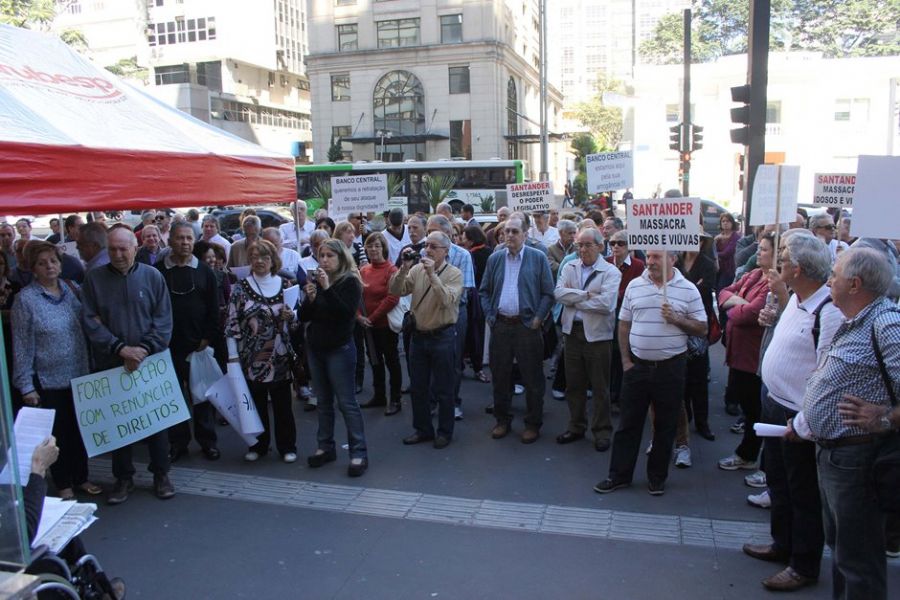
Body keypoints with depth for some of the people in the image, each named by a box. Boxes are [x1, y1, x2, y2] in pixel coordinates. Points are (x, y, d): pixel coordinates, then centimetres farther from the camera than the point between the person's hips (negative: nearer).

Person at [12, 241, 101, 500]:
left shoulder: (72, 290, 3)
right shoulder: (25, 299, -8)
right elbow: (22, 345, -9)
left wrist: (89, 365, 1)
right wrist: (26, 385, -10)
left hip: (79, 374, 4)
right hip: (48, 379, -4)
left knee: (80, 428, 14)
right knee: (57, 431, 8)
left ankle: (81, 477, 30)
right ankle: (63, 484, 24)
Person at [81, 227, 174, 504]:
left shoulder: (152, 276, -4)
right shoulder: (94, 278, -2)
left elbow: (163, 320, -5)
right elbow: (90, 320, -6)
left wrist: (144, 350, -16)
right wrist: (120, 348, -15)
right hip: (110, 365, 1)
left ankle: (161, 474, 24)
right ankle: (123, 478, 26)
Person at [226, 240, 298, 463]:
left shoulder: (285, 285, 4)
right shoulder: (240, 288, 0)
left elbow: (296, 318, 11)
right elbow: (232, 323, -2)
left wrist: (291, 316, -12)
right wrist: (233, 356, -6)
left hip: (279, 357, 1)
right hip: (251, 357, 0)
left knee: (282, 403, 7)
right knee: (256, 403, 10)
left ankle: (287, 446, 21)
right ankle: (258, 445, 26)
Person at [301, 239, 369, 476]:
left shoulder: (350, 282, -8)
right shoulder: (316, 280, 8)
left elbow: (346, 313, -22)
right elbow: (304, 316, 7)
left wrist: (327, 288, -27)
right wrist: (310, 299, -12)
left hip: (339, 349, -6)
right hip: (315, 347, 6)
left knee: (347, 402, -5)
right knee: (323, 401, 13)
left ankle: (359, 453, 0)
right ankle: (325, 447, 23)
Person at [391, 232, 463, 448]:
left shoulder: (455, 274, -8)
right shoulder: (417, 270, 3)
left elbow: (447, 301, -24)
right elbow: (396, 292, -5)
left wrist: (432, 274, -26)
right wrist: (404, 268, -16)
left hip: (443, 336, -4)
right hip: (419, 335, 5)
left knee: (443, 389, 7)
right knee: (418, 387, 15)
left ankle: (445, 432, 23)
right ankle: (423, 429, 30)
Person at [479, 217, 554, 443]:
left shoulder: (538, 258, -1)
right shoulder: (494, 259, 8)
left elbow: (548, 293, -1)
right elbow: (484, 291, 14)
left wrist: (537, 319, -8)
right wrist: (489, 316, 3)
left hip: (527, 325, -3)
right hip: (500, 325, 3)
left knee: (532, 378, 5)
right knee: (500, 375, 11)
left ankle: (533, 424, 19)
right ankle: (502, 420, 26)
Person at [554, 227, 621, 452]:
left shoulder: (611, 272, -7)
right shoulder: (570, 267, 7)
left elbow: (606, 303, -21)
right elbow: (559, 293, -7)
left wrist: (573, 298, -12)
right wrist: (586, 294, -17)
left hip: (597, 334, -4)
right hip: (573, 331, 4)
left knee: (600, 387, 6)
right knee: (574, 384, 14)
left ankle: (602, 431, 21)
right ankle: (576, 427, 29)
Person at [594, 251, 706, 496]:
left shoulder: (688, 290, -2)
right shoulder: (634, 285, 4)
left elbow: (702, 328, 0)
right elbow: (624, 325, 8)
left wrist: (676, 319, -17)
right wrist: (626, 360, 2)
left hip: (671, 367, -1)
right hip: (637, 365, 2)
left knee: (665, 425, 9)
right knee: (628, 423, 8)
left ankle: (657, 477, 25)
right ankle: (619, 475, 19)